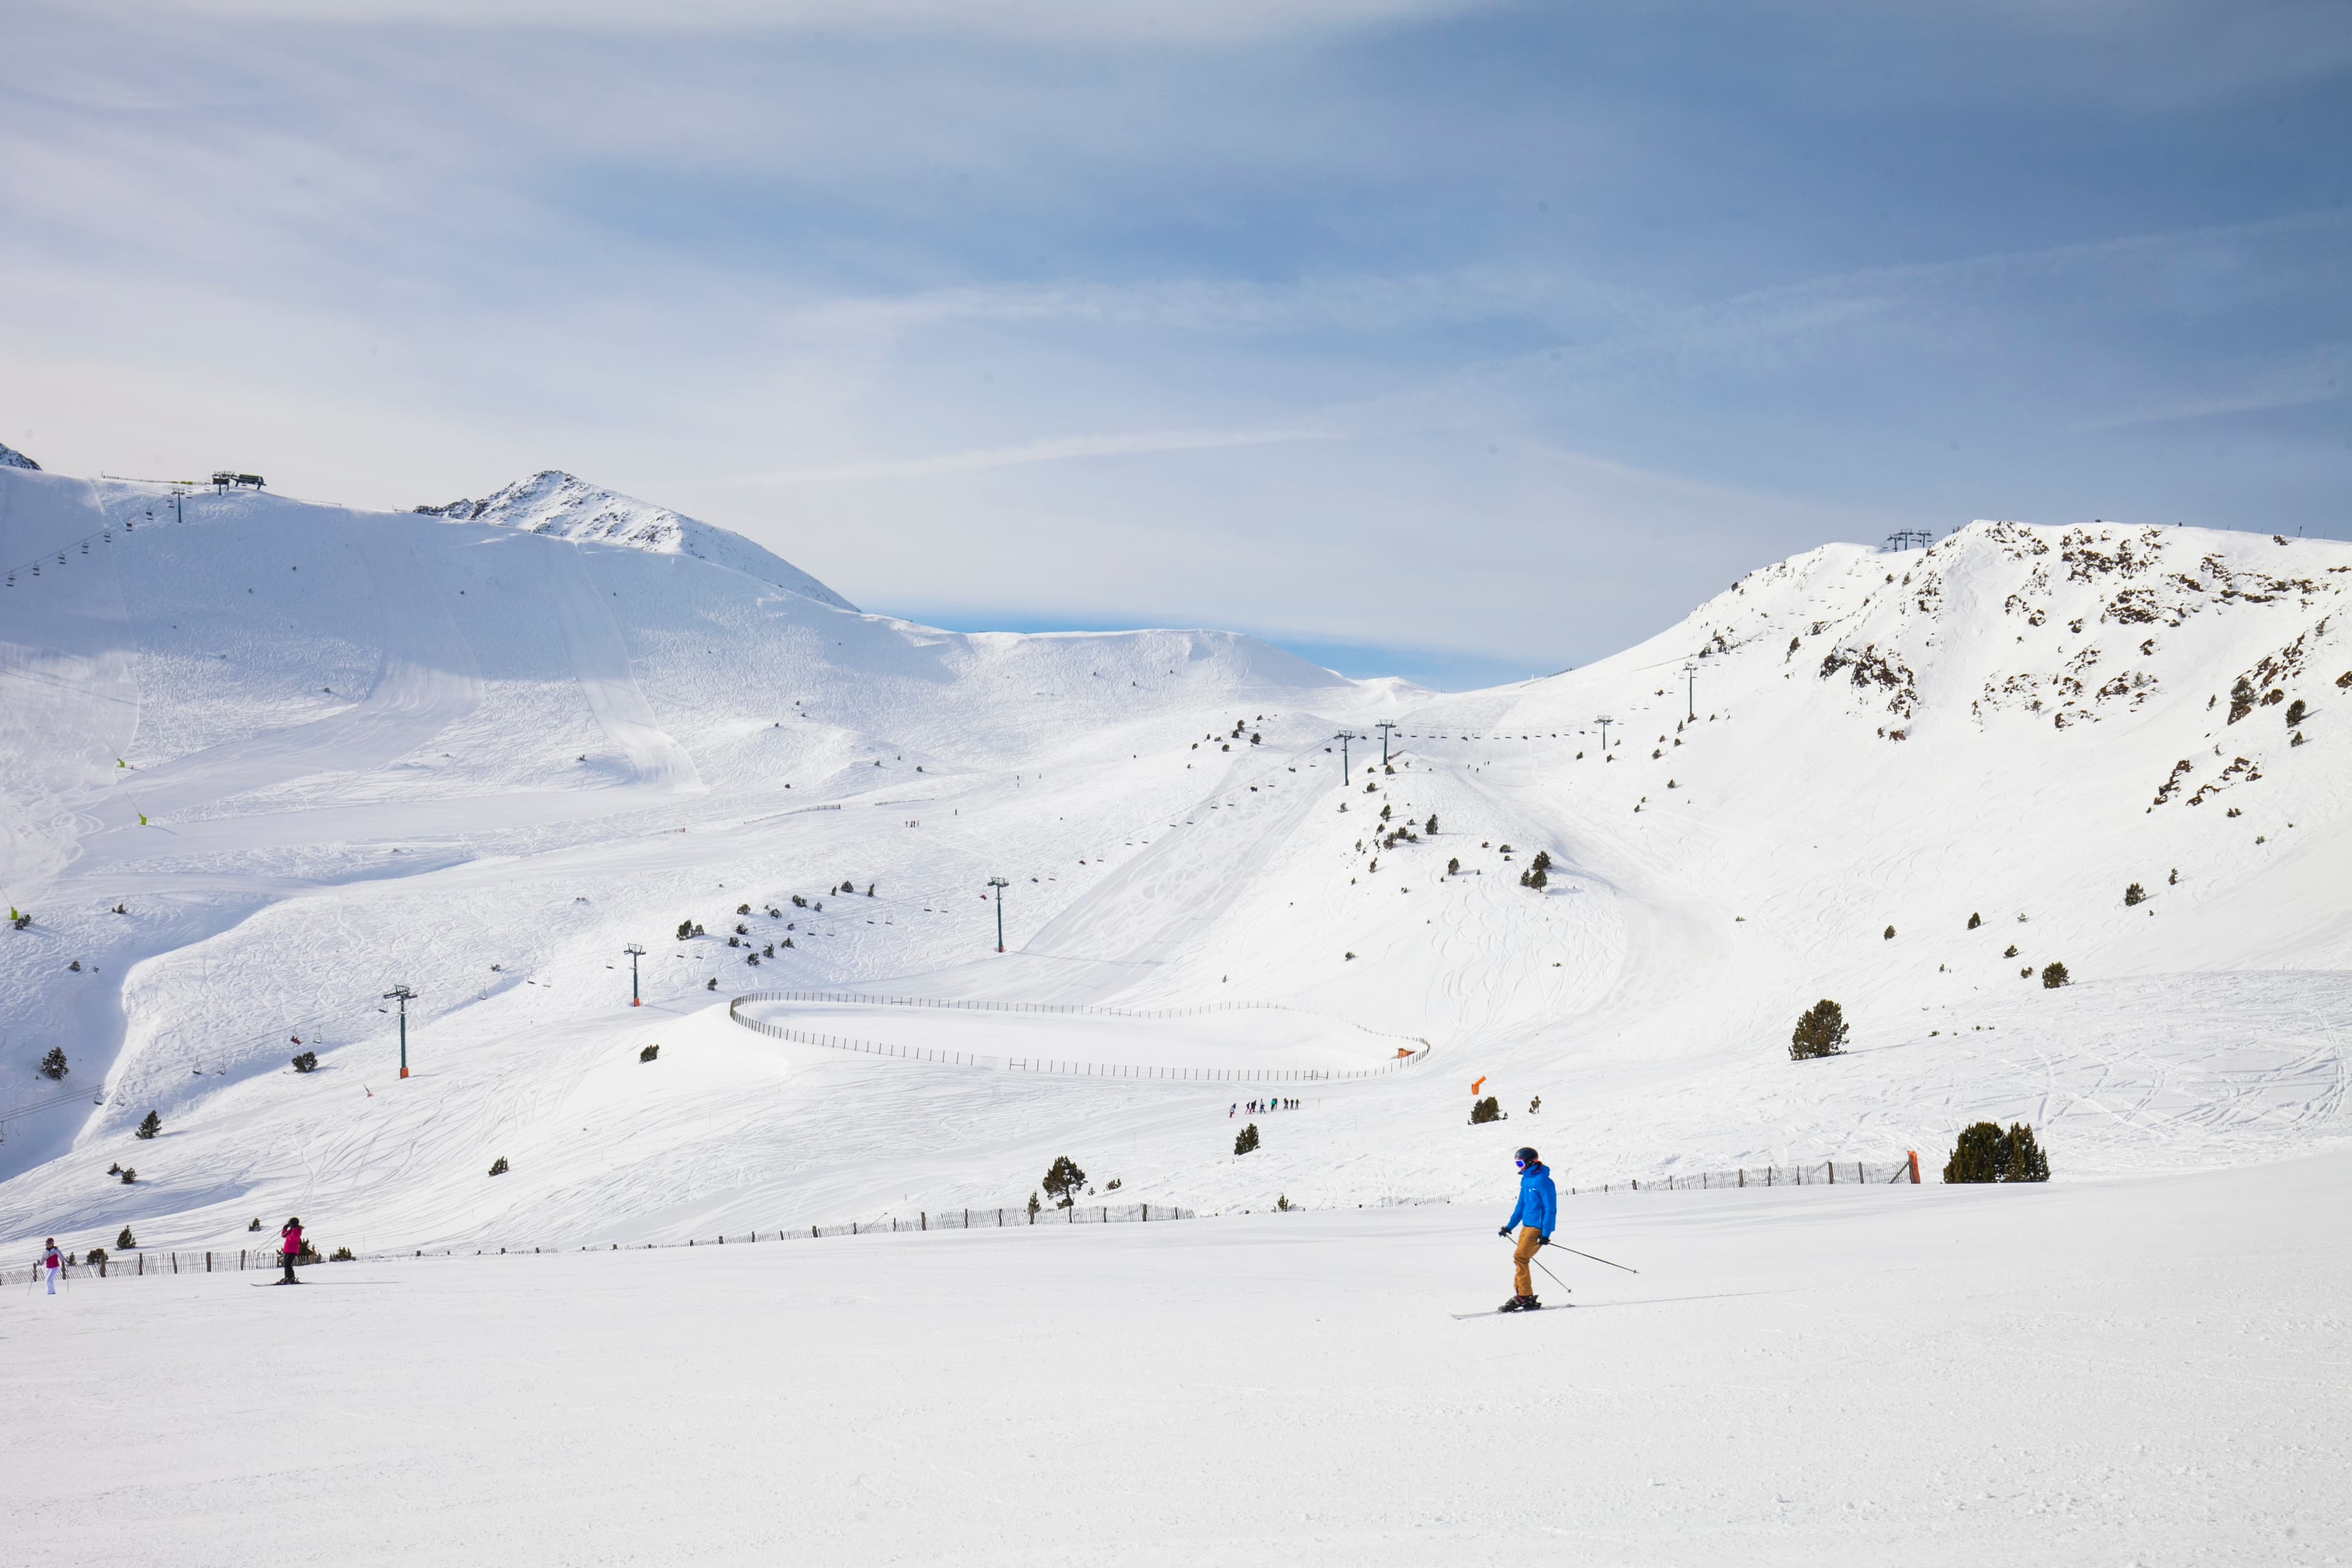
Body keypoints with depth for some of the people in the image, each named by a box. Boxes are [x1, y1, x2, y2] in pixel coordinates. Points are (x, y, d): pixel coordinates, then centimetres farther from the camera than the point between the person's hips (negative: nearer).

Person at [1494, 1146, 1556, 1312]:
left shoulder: (1543, 1181, -16)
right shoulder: (1526, 1180, 13)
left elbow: (1551, 1209, -17)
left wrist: (1545, 1234, -22)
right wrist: (1509, 1226, 23)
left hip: (1538, 1228, -9)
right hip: (1527, 1226, 9)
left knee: (1519, 1257, -15)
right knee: (1519, 1259, 6)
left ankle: (1524, 1297, -12)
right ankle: (1522, 1297, 9)